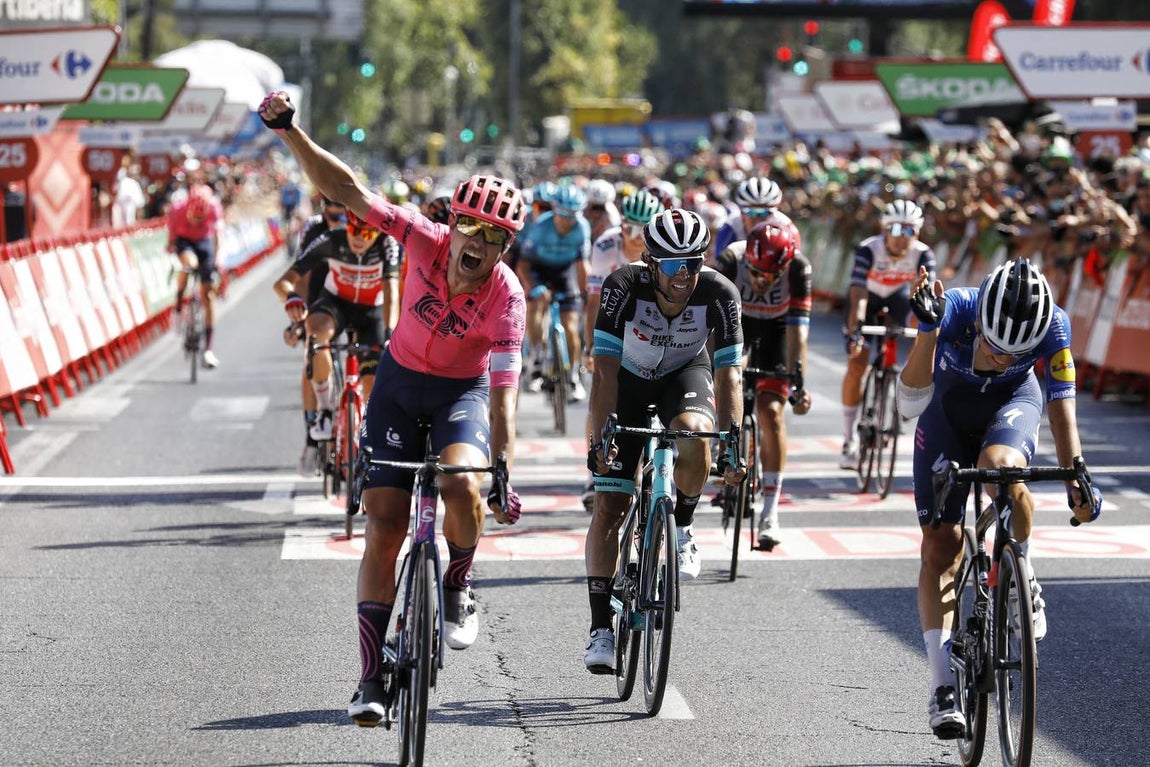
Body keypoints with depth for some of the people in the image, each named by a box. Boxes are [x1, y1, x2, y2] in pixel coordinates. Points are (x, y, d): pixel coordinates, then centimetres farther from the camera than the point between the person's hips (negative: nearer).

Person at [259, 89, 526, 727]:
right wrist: (289, 130, -32)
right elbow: (348, 192, -24)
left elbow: (502, 394, -29)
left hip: (463, 391, -2)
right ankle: (372, 678, 0)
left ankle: (457, 587, 0)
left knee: (462, 487, -32)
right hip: (399, 381, 2)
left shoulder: (506, 298, -27)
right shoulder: (427, 241, -22)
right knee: (383, 525, -6)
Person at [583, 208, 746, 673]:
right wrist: (599, 439, -37)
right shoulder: (624, 287, -31)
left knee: (693, 434, -36)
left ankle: (682, 529, -8)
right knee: (608, 506, -9)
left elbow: (728, 375, -25)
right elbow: (605, 372, -30)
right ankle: (601, 626, -1)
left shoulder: (719, 294, -27)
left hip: (685, 375, 0)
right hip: (628, 379, 0)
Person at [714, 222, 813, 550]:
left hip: (776, 327, -2)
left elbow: (798, 330, -32)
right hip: (738, 320, 2)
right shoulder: (730, 260, -34)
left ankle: (770, 513, -13)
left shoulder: (798, 268, -33)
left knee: (771, 412, -15)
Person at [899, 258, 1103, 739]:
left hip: (1012, 401, 0)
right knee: (940, 546, -4)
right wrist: (928, 328, -55)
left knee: (1001, 469, -36)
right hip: (949, 406, 1)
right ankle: (943, 689, 0)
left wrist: (1077, 483, -37)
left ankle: (1021, 581, -8)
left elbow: (1062, 410, -27)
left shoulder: (1052, 325, -32)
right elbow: (912, 403, -42)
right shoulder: (954, 309, -35)